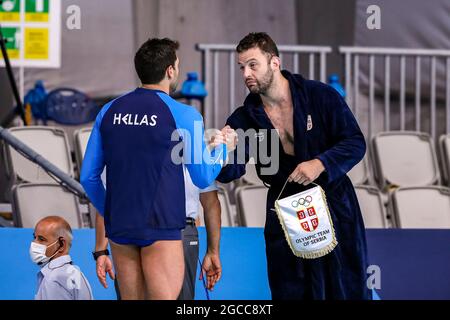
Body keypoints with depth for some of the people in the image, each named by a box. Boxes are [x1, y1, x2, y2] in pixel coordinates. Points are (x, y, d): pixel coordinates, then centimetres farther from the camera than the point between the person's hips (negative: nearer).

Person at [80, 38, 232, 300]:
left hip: (119, 228, 5)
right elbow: (204, 178, -1)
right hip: (161, 229, -5)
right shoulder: (183, 115, -7)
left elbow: (88, 176, 9)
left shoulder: (109, 111, 7)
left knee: (131, 298, 12)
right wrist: (222, 147, 17)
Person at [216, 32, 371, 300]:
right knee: (290, 292, 8)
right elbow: (231, 171, -14)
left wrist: (320, 163, -25)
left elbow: (355, 143, -10)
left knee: (348, 289, 3)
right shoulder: (246, 118, -3)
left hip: (334, 205, -2)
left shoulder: (321, 96, -10)